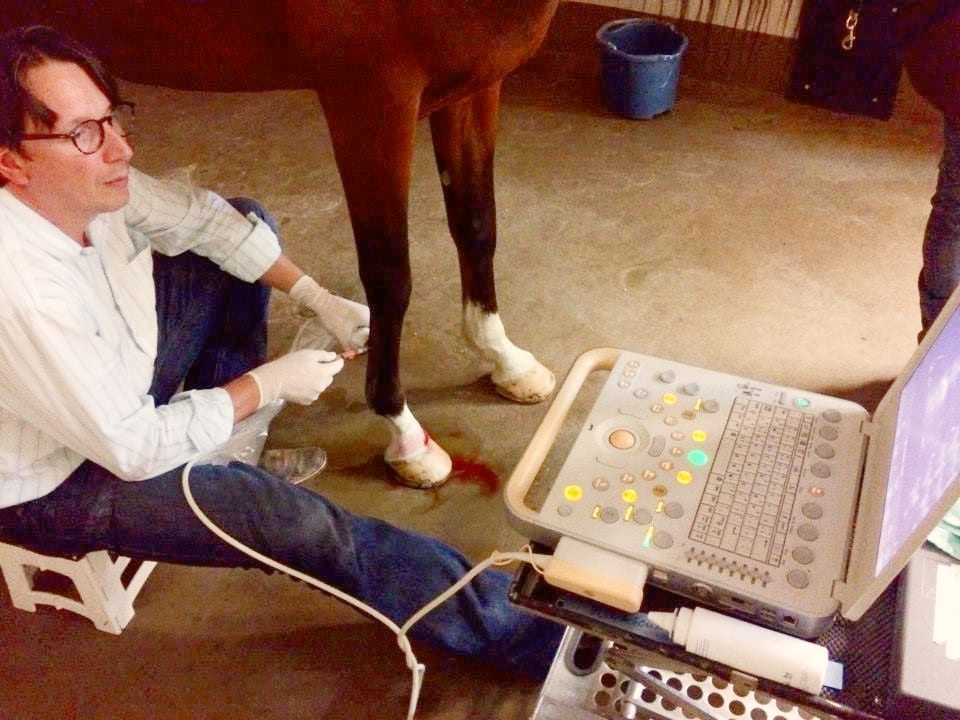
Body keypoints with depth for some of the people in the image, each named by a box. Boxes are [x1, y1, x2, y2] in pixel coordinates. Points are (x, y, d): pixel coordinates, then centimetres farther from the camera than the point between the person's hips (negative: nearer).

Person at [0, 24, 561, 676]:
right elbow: (135, 448, -29)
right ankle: (528, 633, -5)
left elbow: (199, 218, -3)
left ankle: (220, 439, 11)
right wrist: (267, 385, -19)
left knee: (249, 222, 7)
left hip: (122, 382, 8)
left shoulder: (84, 179, -20)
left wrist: (323, 299, -9)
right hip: (57, 483, -8)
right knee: (304, 524, -20)